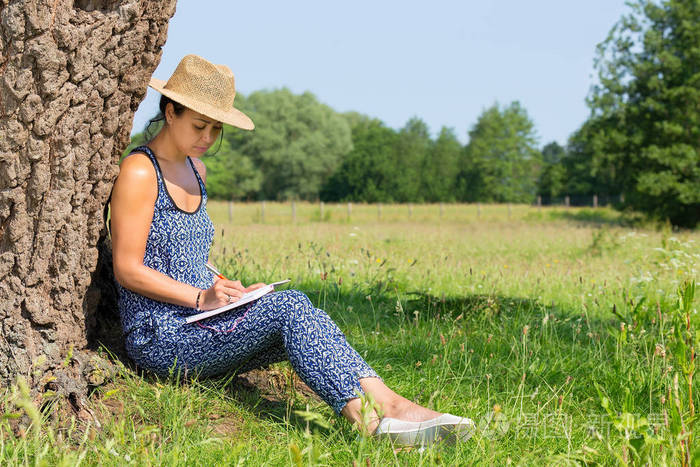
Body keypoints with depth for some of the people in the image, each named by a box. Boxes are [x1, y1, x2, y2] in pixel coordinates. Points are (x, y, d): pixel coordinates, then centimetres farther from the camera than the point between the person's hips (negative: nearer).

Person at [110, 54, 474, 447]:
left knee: (299, 319, -21)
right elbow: (128, 270, -12)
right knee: (290, 307, -27)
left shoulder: (196, 171, 17)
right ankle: (380, 409, -39)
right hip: (159, 336, -7)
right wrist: (202, 297, -20)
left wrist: (225, 287, 3)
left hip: (199, 323, 7)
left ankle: (379, 410, -42)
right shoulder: (139, 172, -9)